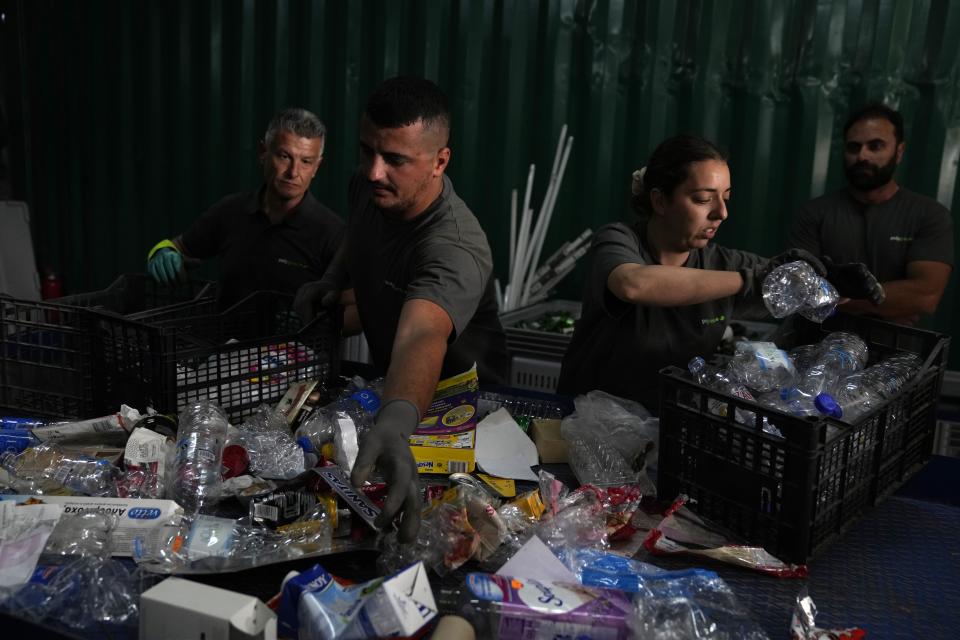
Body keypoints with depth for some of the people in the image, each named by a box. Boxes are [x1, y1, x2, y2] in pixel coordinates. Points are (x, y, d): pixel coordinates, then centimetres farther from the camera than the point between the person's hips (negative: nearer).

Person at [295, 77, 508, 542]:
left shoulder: (455, 249, -37)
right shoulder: (367, 188, -12)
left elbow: (421, 338, -59)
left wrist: (393, 426, -77)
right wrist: (331, 280, -3)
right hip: (388, 380, 7)